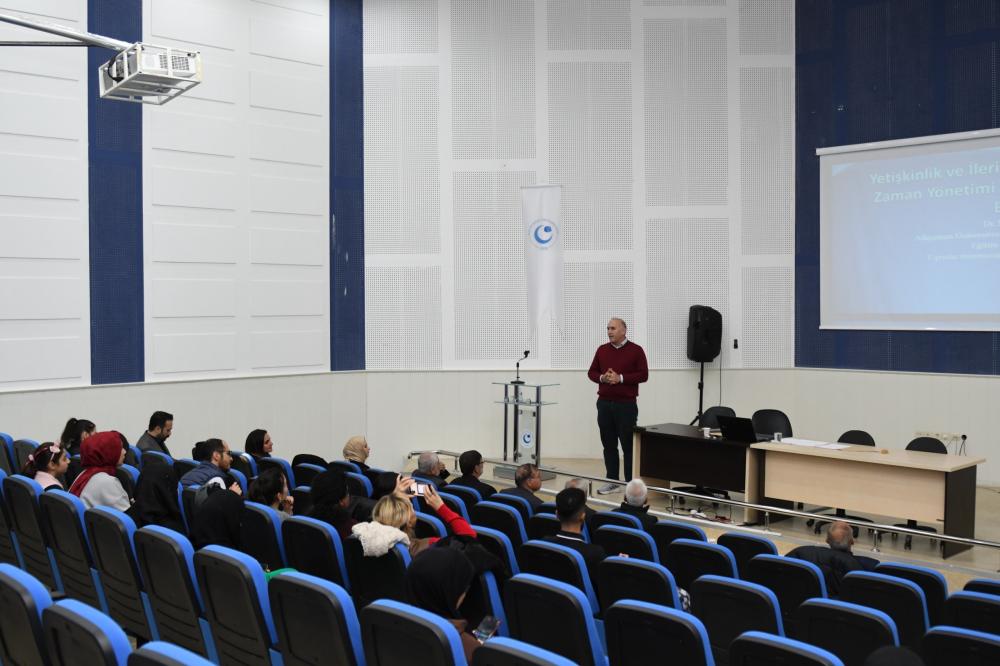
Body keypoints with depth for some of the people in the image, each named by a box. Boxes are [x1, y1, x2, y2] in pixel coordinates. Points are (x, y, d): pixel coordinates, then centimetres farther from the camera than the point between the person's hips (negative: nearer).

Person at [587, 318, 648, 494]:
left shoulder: (635, 350, -3)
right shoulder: (602, 350, 10)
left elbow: (643, 374, -7)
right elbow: (592, 372, 13)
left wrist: (621, 378, -16)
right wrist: (602, 378, -8)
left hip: (626, 405, -4)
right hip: (604, 403, 4)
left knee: (628, 445, 0)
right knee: (608, 444, 8)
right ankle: (612, 480, 17)